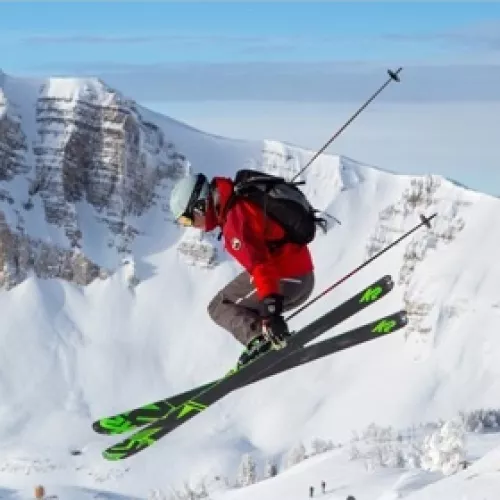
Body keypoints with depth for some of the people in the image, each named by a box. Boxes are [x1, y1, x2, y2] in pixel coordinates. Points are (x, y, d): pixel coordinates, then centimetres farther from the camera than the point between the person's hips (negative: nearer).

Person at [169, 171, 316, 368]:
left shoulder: (236, 217, -19)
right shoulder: (238, 202, 11)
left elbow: (258, 262, -31)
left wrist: (270, 305, -39)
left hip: (282, 279, -10)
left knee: (219, 308, 0)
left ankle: (261, 337, -21)